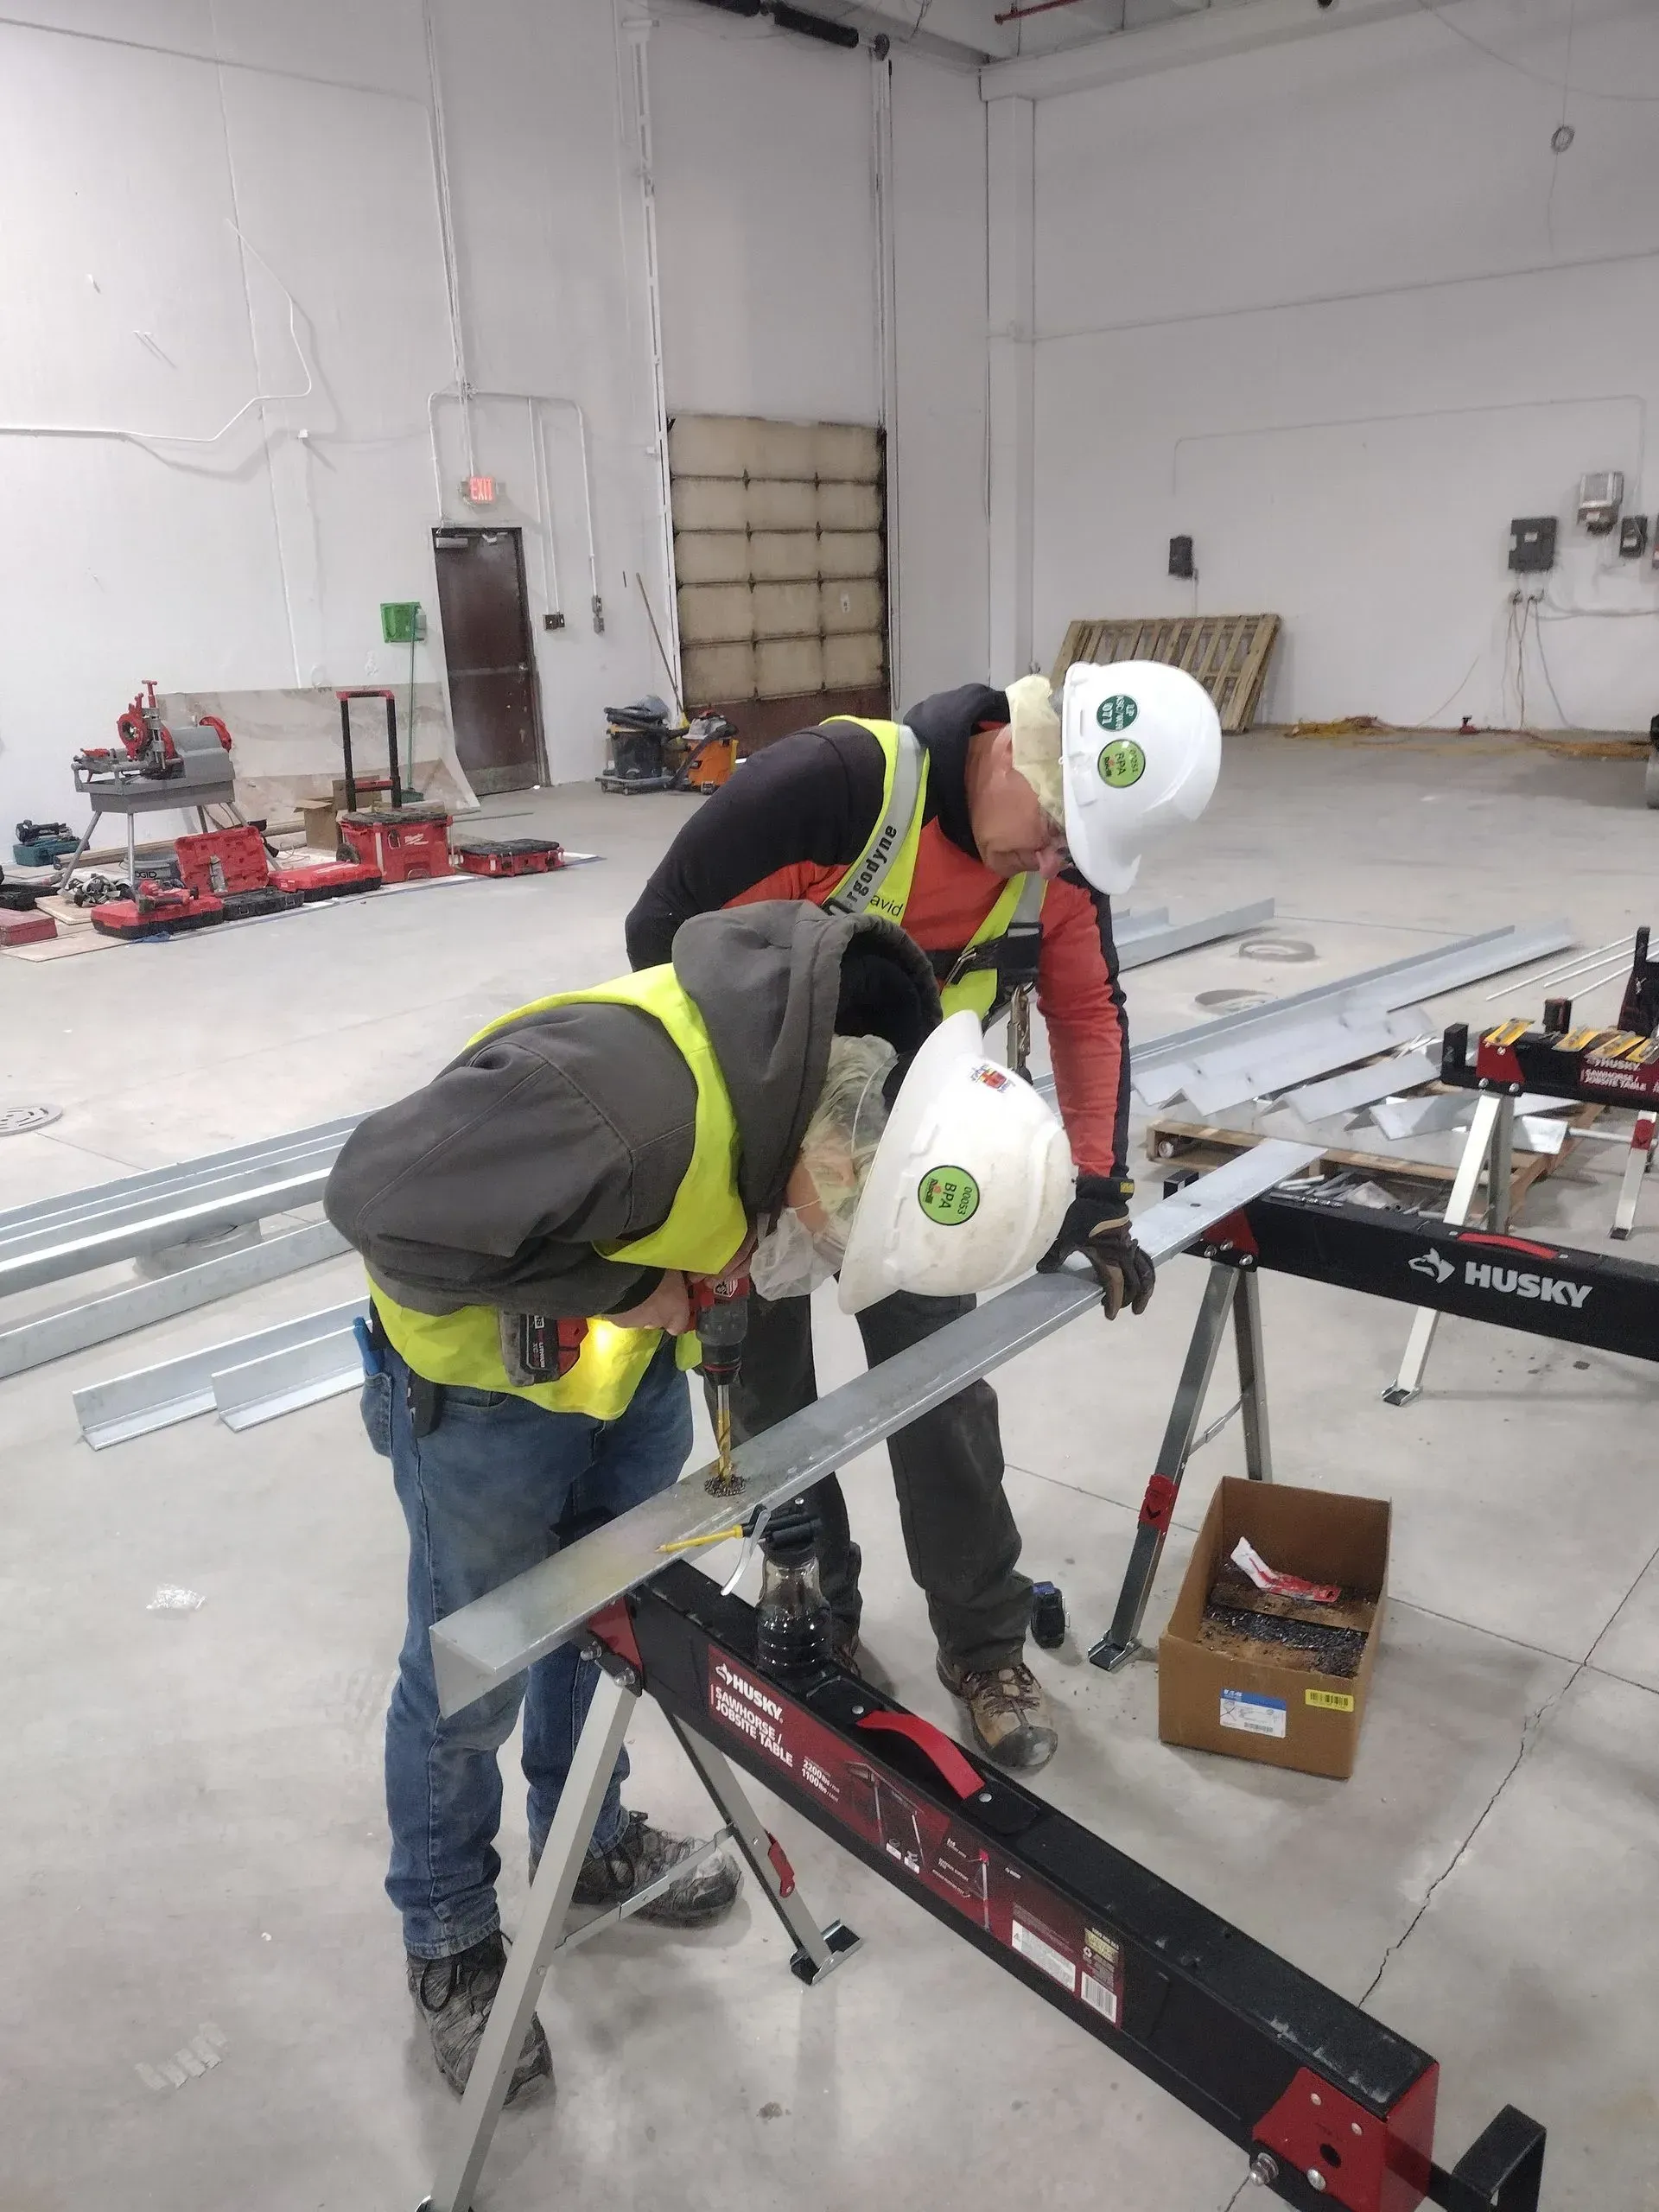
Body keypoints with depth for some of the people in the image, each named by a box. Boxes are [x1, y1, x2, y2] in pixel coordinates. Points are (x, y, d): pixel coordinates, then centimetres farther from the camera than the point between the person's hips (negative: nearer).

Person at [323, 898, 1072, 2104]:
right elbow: (382, 1196, -36)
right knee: (471, 1675, 12)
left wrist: (689, 1295, -10)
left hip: (632, 1363, 7)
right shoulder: (626, 1096, -44)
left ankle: (589, 1840, 50)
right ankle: (451, 1941, 38)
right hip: (484, 1389, -6)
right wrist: (611, 1286, -30)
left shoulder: (850, 1049, -18)